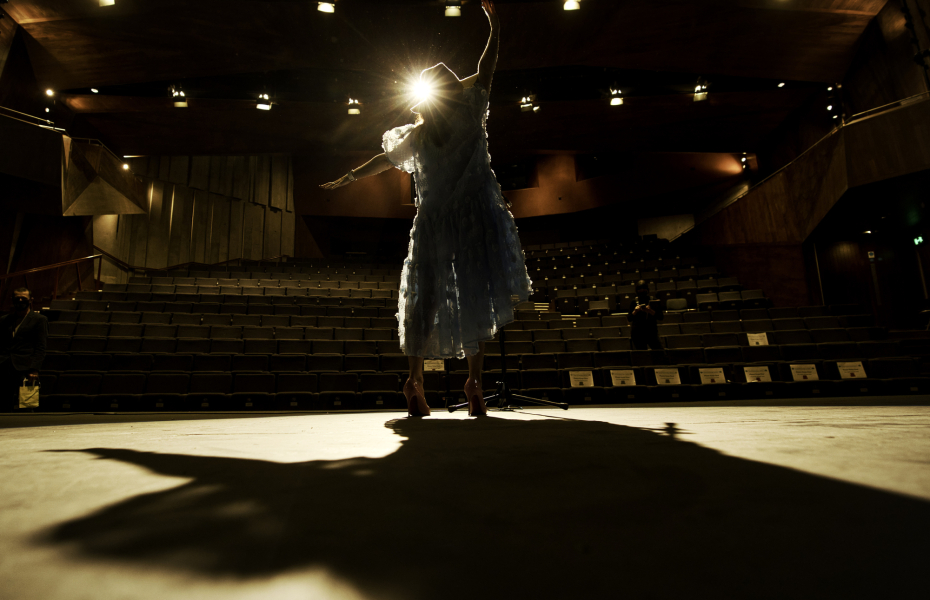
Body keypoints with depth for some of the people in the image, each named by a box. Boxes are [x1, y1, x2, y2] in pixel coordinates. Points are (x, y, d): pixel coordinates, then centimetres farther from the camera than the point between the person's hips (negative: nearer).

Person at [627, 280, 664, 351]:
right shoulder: (634, 302, 5)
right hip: (638, 333, 1)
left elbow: (661, 317, -3)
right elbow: (629, 318, 4)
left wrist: (651, 311, -18)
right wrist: (635, 311, -14)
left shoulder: (653, 301, 2)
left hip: (651, 331, -1)